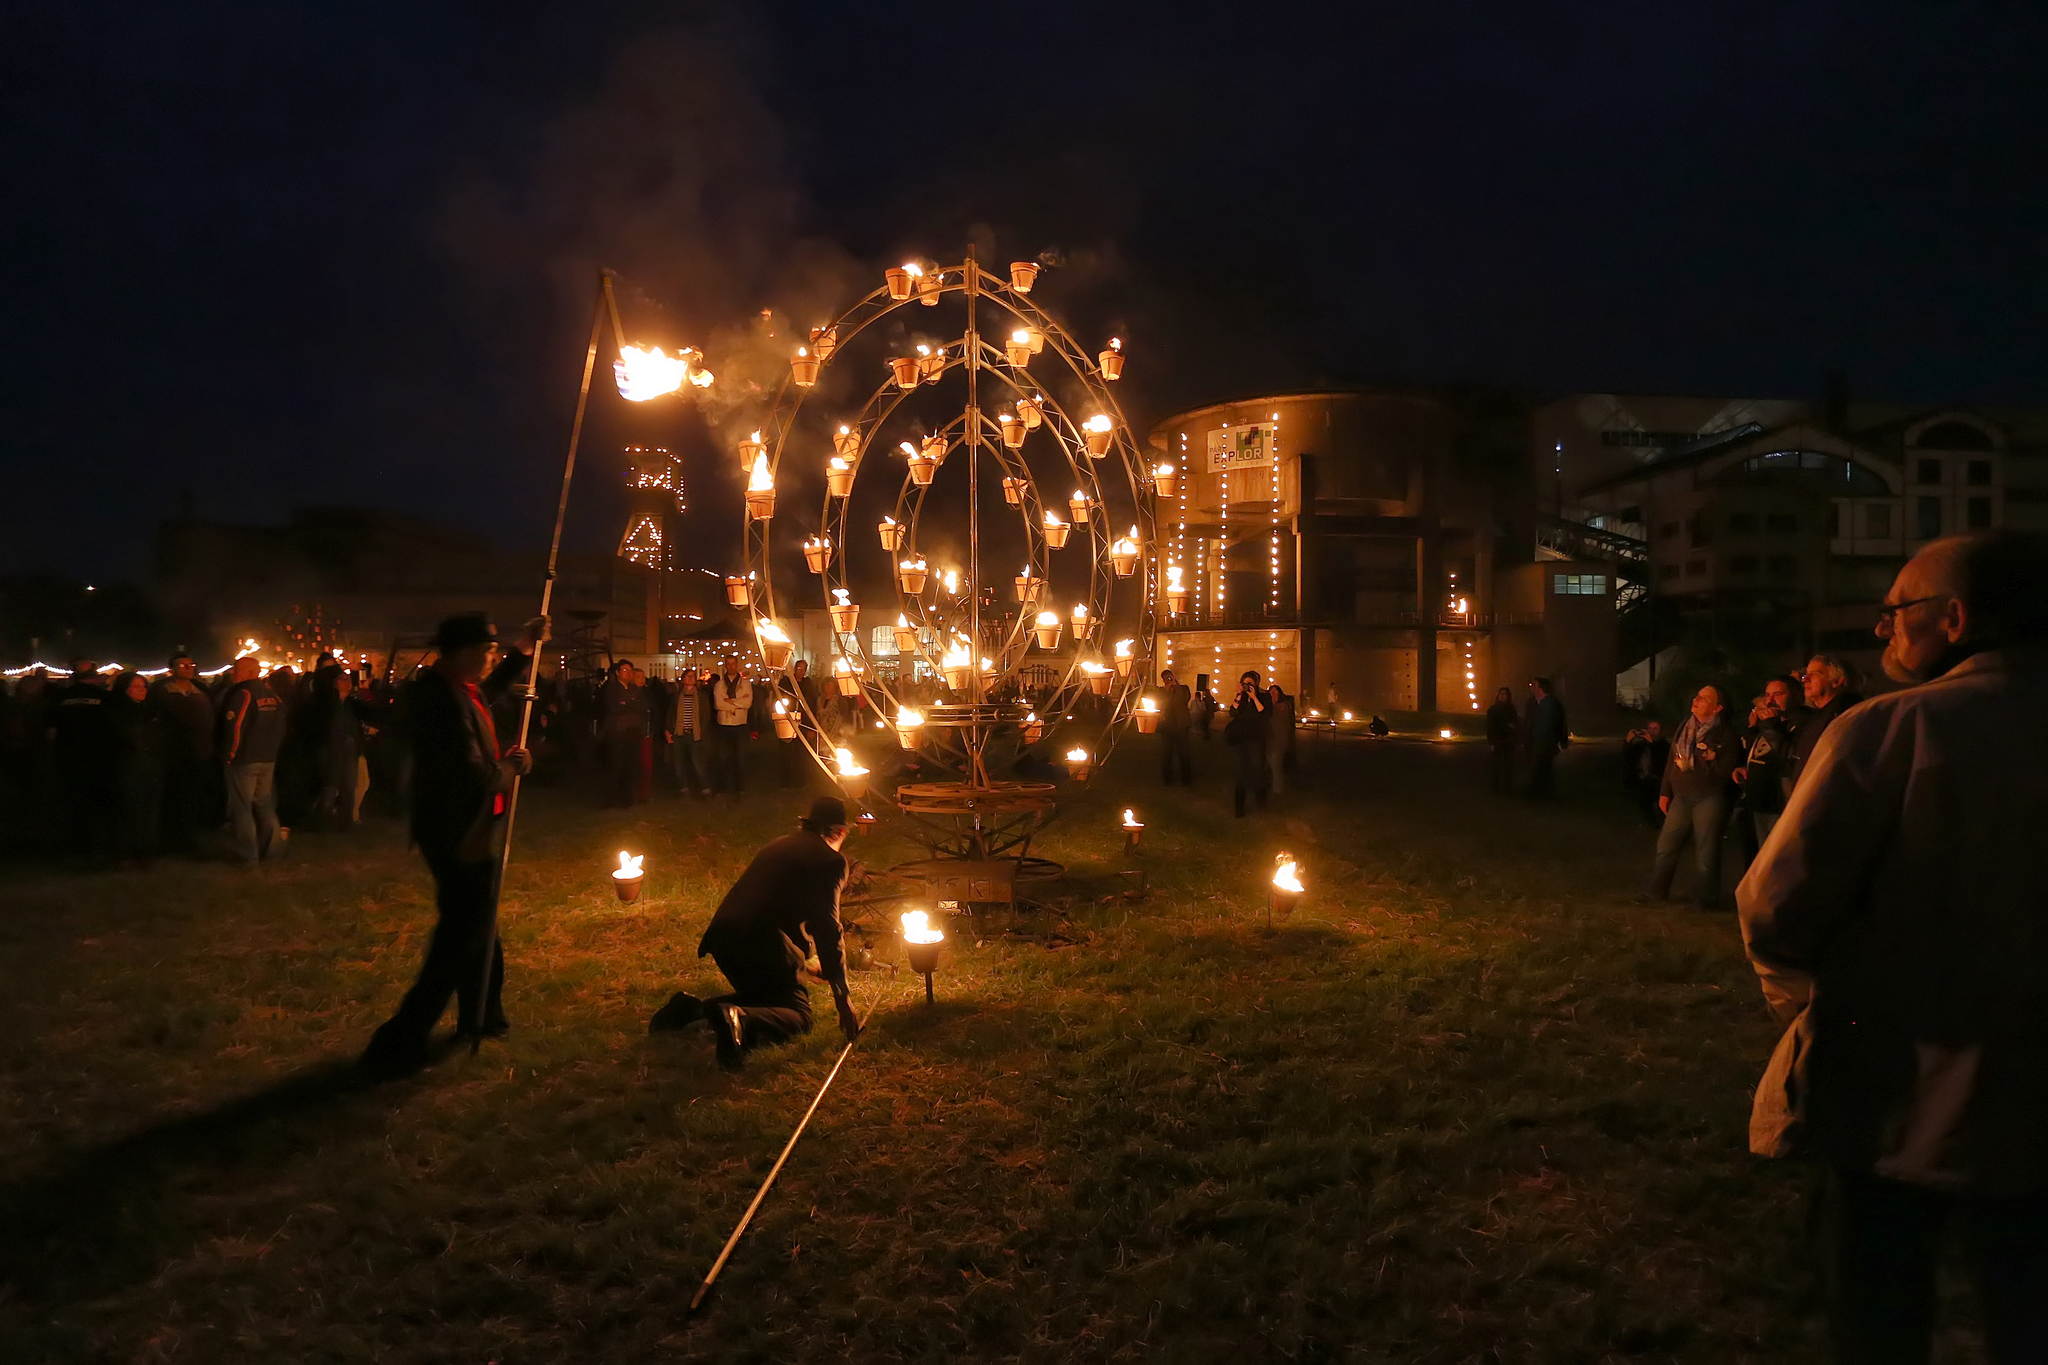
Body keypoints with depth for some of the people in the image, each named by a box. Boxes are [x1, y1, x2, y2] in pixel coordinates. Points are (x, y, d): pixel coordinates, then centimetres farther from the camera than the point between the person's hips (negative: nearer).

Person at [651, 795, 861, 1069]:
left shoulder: (780, 845, 25)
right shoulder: (831, 861, 0)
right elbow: (828, 930, -7)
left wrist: (803, 963, 52)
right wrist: (842, 998, -3)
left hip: (722, 936, 8)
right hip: (763, 941, -7)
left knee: (762, 995, 26)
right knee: (798, 1015, 5)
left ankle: (692, 1007, 4)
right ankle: (739, 1020, -25)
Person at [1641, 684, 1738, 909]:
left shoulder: (1725, 733, -9)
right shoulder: (1685, 727, 11)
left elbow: (1727, 770, -14)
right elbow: (1672, 761, 16)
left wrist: (1692, 766, -13)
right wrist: (1665, 792, 15)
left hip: (1709, 799, -6)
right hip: (1681, 797, 6)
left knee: (1705, 853, 0)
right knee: (1666, 846, 9)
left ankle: (1705, 897, 15)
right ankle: (1656, 891, 20)